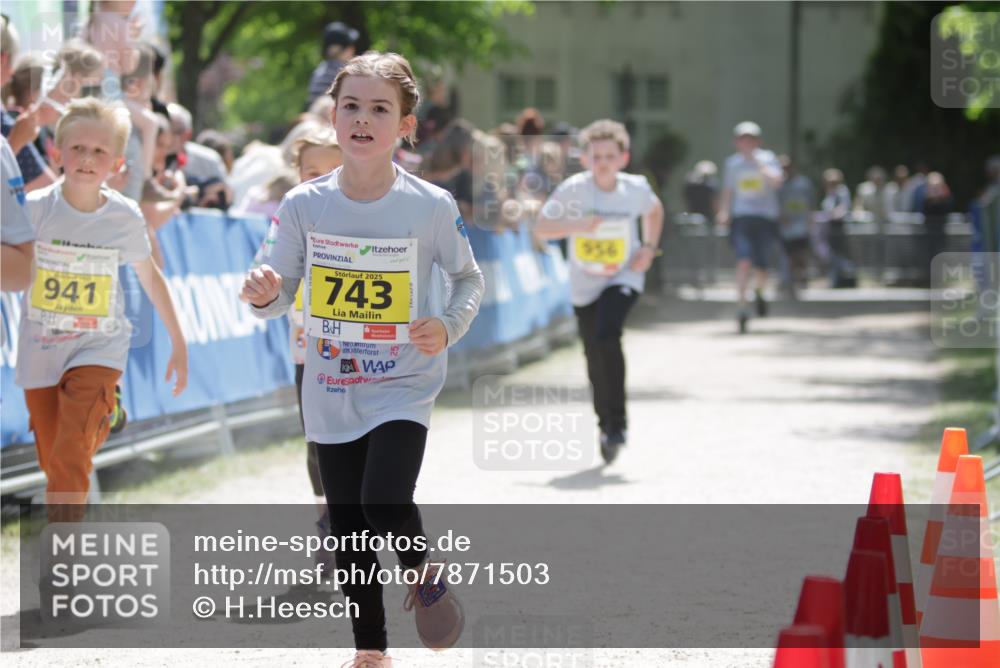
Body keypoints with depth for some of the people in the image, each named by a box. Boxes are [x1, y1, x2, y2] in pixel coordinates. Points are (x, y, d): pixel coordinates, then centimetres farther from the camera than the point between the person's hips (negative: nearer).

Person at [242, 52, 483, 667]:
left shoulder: (432, 206, -11)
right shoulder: (305, 204, -6)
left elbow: (469, 278, 5)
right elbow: (279, 301, 1)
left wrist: (449, 327, -14)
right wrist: (264, 294, -22)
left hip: (404, 385, -3)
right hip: (330, 392, 3)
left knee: (385, 503, -24)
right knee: (349, 533, 11)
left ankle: (424, 570, 9)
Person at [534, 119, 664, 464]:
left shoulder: (636, 188, -8)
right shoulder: (573, 188, -13)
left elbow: (654, 211, 15)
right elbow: (541, 227, -14)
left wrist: (649, 247, 1)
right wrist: (575, 227, -30)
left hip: (624, 278, -1)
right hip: (585, 283, 1)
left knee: (606, 335, -26)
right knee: (595, 358, 9)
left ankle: (617, 423, -15)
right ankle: (606, 423, 34)